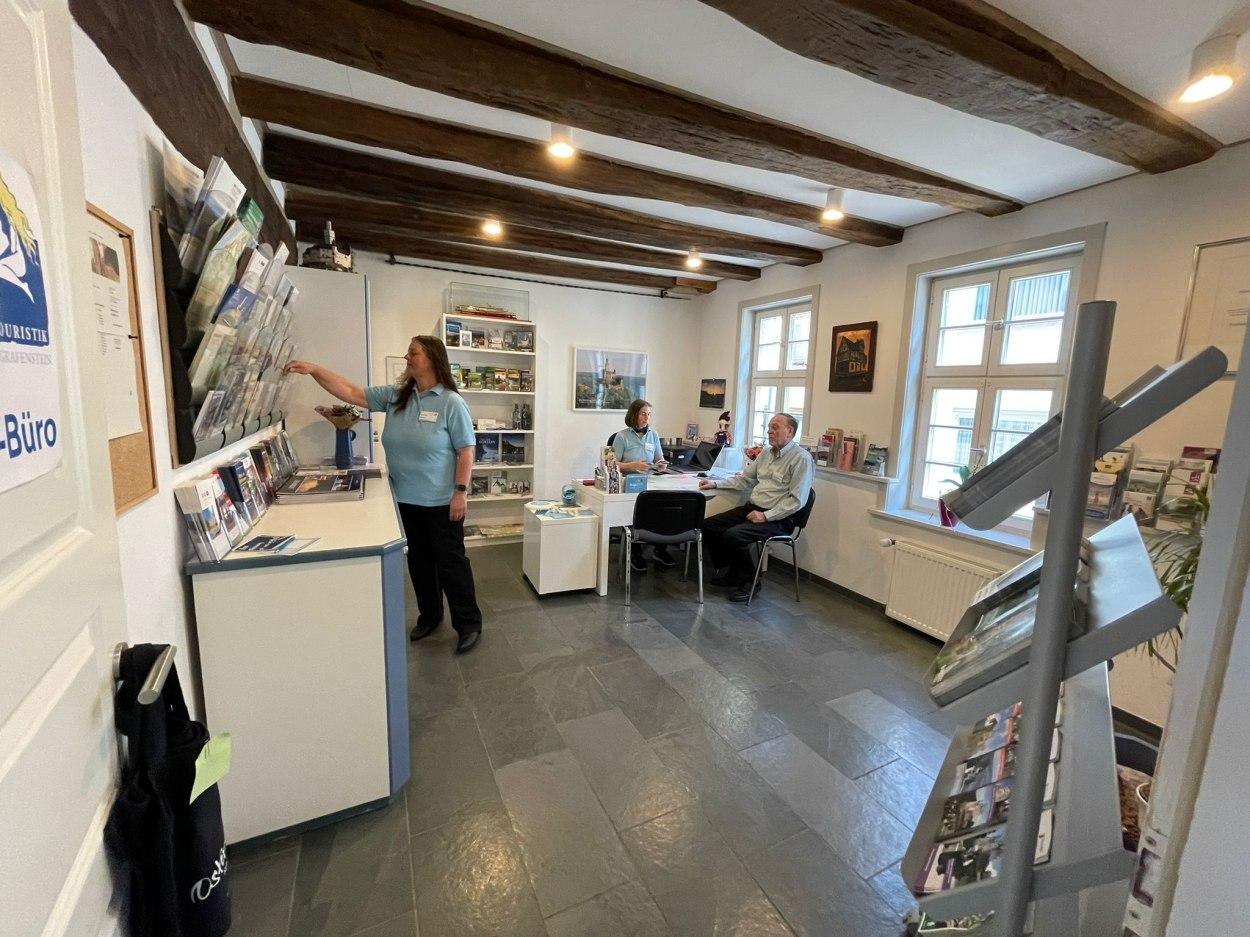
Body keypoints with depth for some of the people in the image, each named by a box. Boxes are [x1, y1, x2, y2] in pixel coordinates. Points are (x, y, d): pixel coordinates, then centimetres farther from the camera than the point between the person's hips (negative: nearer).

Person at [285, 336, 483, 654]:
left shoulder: (451, 402, -13)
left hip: (440, 502, -6)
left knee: (450, 562, 2)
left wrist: (461, 492, -18)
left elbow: (466, 450, -14)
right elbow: (351, 392, 7)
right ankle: (429, 615, 36)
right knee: (418, 561, 18)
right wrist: (314, 370, -3)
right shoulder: (394, 396, 5)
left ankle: (469, 623, 16)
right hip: (405, 499, 6)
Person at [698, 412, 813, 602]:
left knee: (733, 535, -29)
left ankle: (749, 582, -4)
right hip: (752, 508, 8)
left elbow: (797, 500, -17)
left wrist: (766, 516, -21)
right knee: (708, 526, -3)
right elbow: (744, 479, 22)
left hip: (778, 518, -8)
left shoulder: (801, 458, -11)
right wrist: (716, 484, 11)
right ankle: (734, 573, 12)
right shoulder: (766, 453, 14)